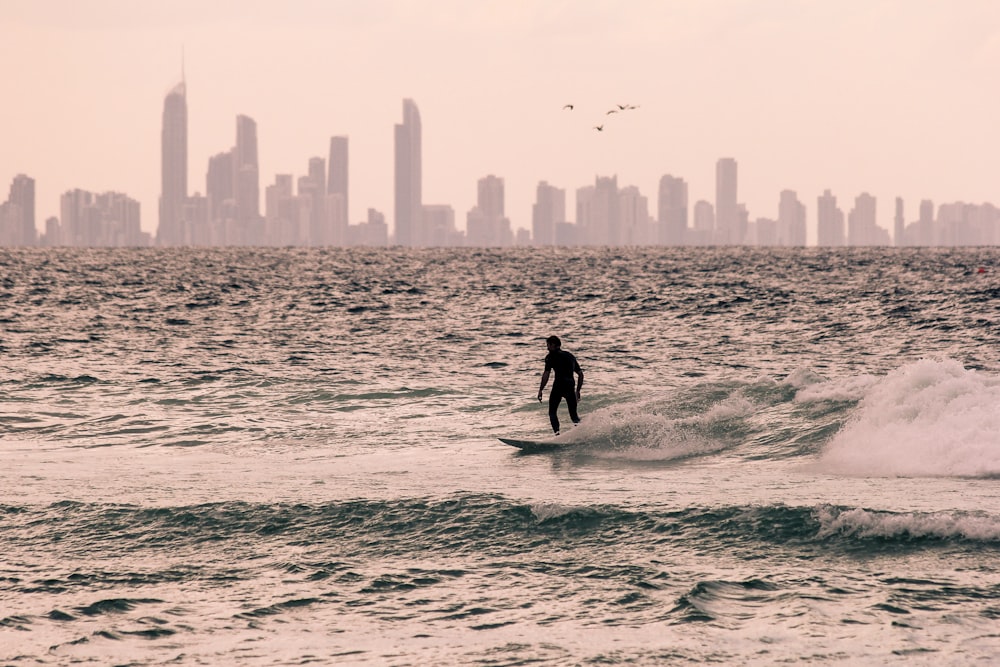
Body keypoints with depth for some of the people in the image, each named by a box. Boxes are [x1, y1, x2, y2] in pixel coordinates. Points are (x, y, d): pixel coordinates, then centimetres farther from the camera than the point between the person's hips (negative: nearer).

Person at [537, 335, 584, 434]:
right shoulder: (570, 356, 21)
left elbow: (546, 375, -7)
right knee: (573, 414, 11)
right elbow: (580, 374, 20)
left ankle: (557, 432, -13)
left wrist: (540, 390, -3)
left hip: (558, 385, -5)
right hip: (570, 386, 5)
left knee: (552, 412, 9)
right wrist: (578, 391, 25)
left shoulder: (551, 356, 3)